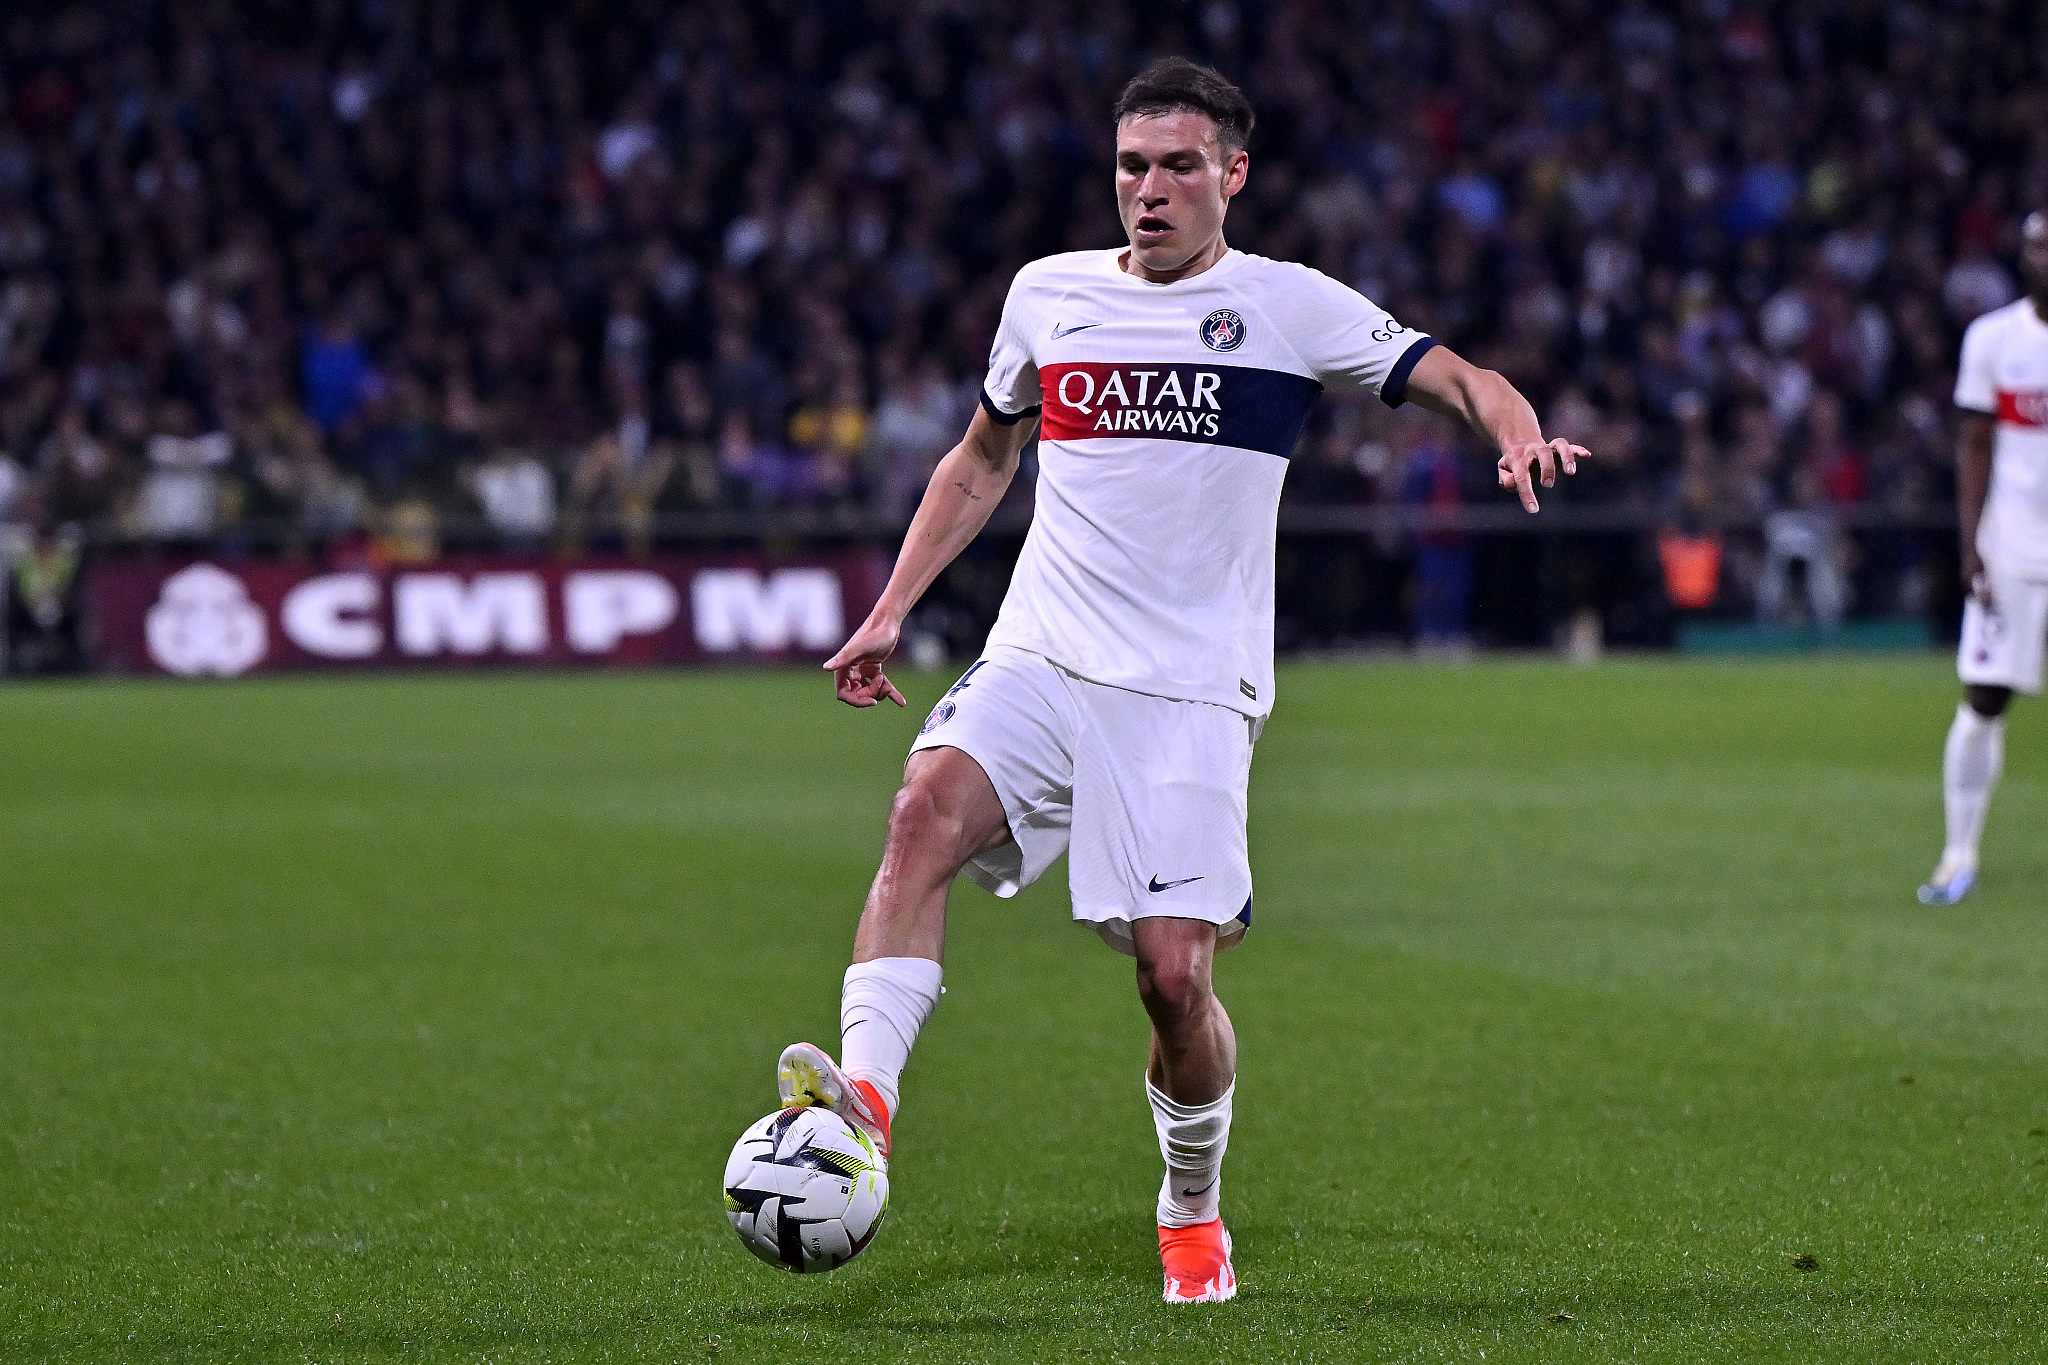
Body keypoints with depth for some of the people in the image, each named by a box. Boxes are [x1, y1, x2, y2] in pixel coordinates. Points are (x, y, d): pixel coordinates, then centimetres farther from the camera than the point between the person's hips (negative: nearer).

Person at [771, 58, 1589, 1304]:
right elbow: (980, 462, 26)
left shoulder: (1290, 308, 4)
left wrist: (1519, 433, -22)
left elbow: (1461, 380, 2)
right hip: (1038, 663, 2)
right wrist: (891, 612, 18)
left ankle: (1194, 1213, 17)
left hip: (1191, 693, -2)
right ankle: (864, 1094, -39)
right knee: (928, 810, -28)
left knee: (1175, 968, -9)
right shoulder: (1048, 294, 13)